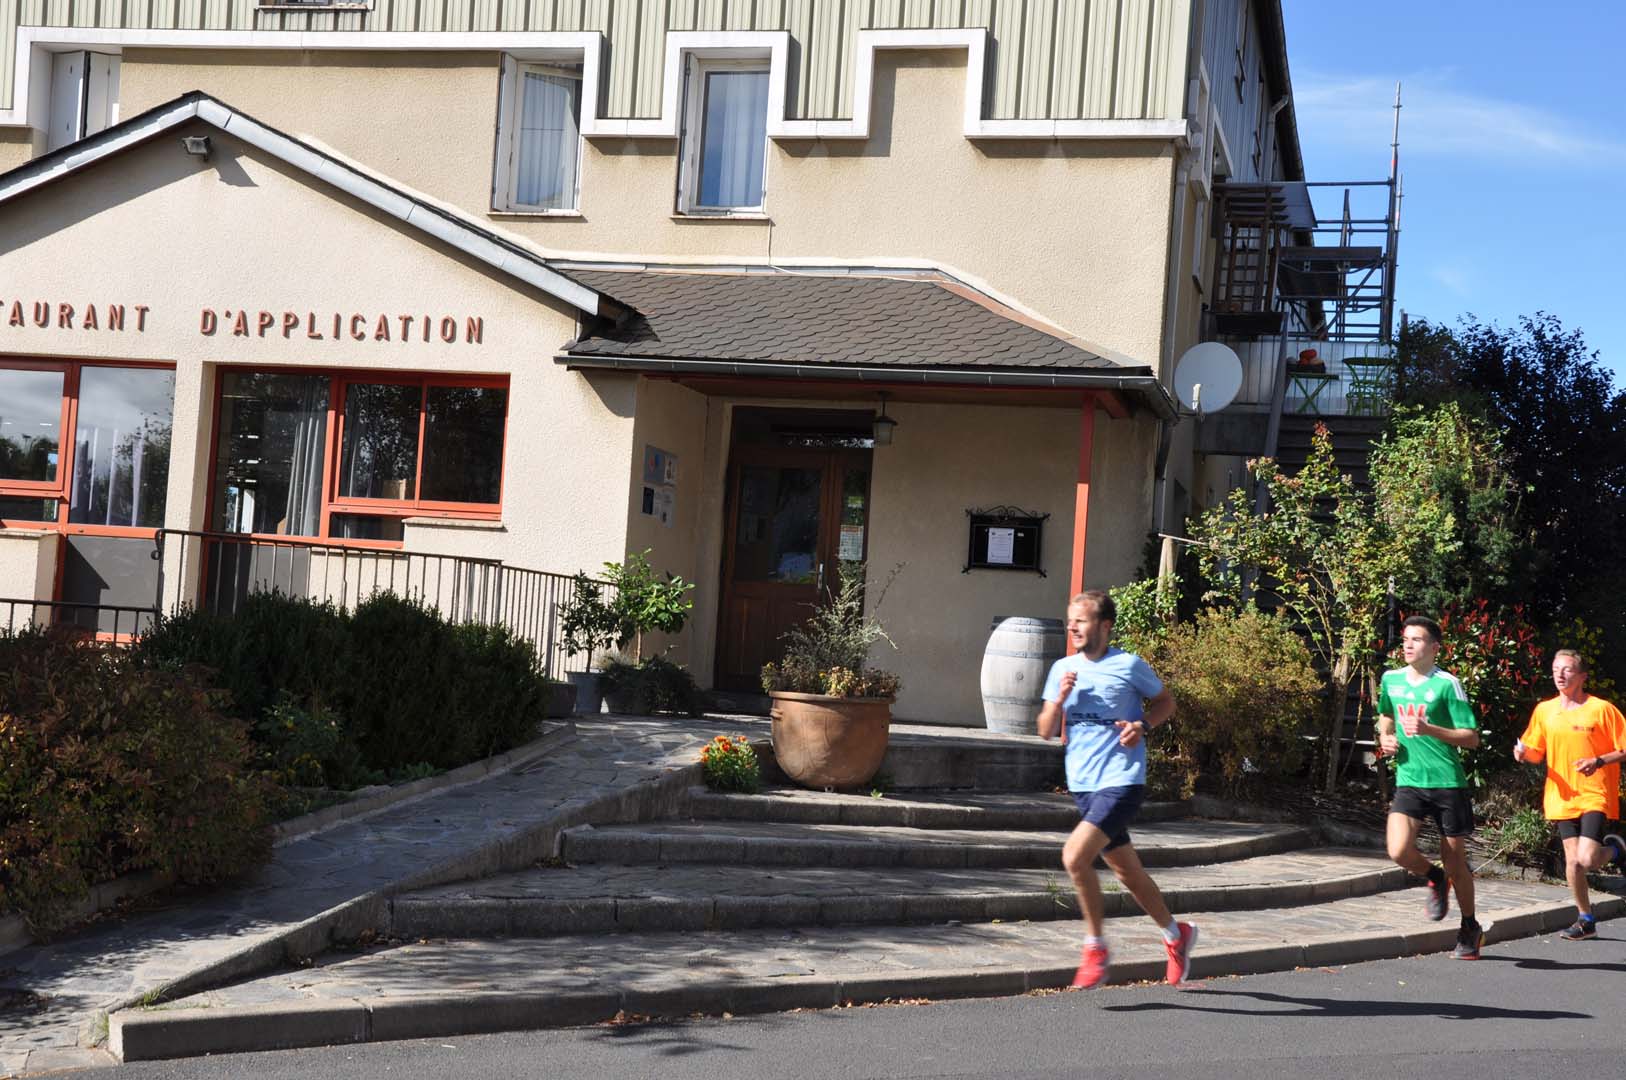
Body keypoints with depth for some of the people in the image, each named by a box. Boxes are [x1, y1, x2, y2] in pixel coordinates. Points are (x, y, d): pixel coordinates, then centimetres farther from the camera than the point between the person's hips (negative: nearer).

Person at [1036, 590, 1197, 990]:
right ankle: (1176, 934, 38)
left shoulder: (1130, 666, -7)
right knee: (1127, 870, 16)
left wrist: (1143, 725, -11)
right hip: (1082, 784, 6)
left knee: (1075, 855, -22)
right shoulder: (1063, 669, 7)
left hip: (1121, 781, -6)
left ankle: (1096, 947, -4)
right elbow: (1046, 731, 7)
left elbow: (1166, 701, 7)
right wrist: (1059, 699, -11)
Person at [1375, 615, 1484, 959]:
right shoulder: (1390, 679, 7)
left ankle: (1470, 930, 28)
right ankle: (1435, 879, 17)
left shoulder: (1447, 684, -8)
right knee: (1399, 851, -17)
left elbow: (1471, 738, -8)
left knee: (1454, 860, 6)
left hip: (1448, 782, -3)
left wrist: (1429, 730, -21)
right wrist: (1386, 738, 7)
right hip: (1408, 781, 3)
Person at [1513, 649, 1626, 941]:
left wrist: (1599, 761, -20)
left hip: (1595, 796, -4)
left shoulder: (1601, 709, -7)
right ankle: (1586, 920, 20)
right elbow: (1537, 753, 14)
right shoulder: (1544, 710, 6)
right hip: (1562, 797, 4)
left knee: (1587, 860, -17)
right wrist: (1524, 752, -8)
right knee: (1572, 861, 3)